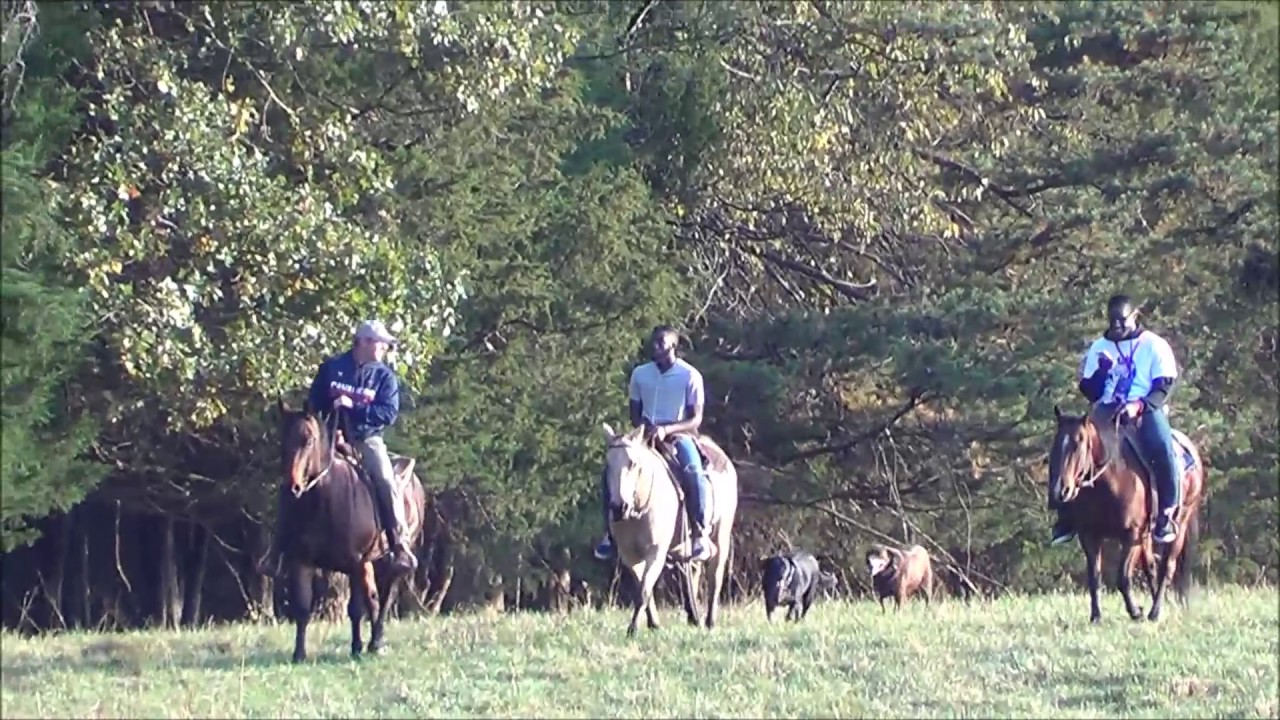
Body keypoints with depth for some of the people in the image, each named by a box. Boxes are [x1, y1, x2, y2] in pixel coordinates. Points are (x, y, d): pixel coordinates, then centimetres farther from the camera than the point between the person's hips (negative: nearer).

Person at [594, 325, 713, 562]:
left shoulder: (690, 376, -7)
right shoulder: (640, 374, 4)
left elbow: (696, 419, -8)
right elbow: (634, 413, 12)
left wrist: (666, 430, -24)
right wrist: (642, 427, -11)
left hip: (678, 435, -4)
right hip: (646, 436, 4)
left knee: (695, 475, -33)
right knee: (610, 475, -17)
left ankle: (700, 535, -20)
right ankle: (610, 534, -5)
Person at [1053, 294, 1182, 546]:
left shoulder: (1154, 346, 4)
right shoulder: (1099, 348, 13)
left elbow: (1163, 387, -5)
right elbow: (1090, 392, 10)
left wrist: (1139, 406, -23)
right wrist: (1101, 372, -11)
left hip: (1146, 411, -3)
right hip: (1108, 413, 3)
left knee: (1162, 448, -35)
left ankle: (1167, 514, -23)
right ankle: (1067, 514, -11)